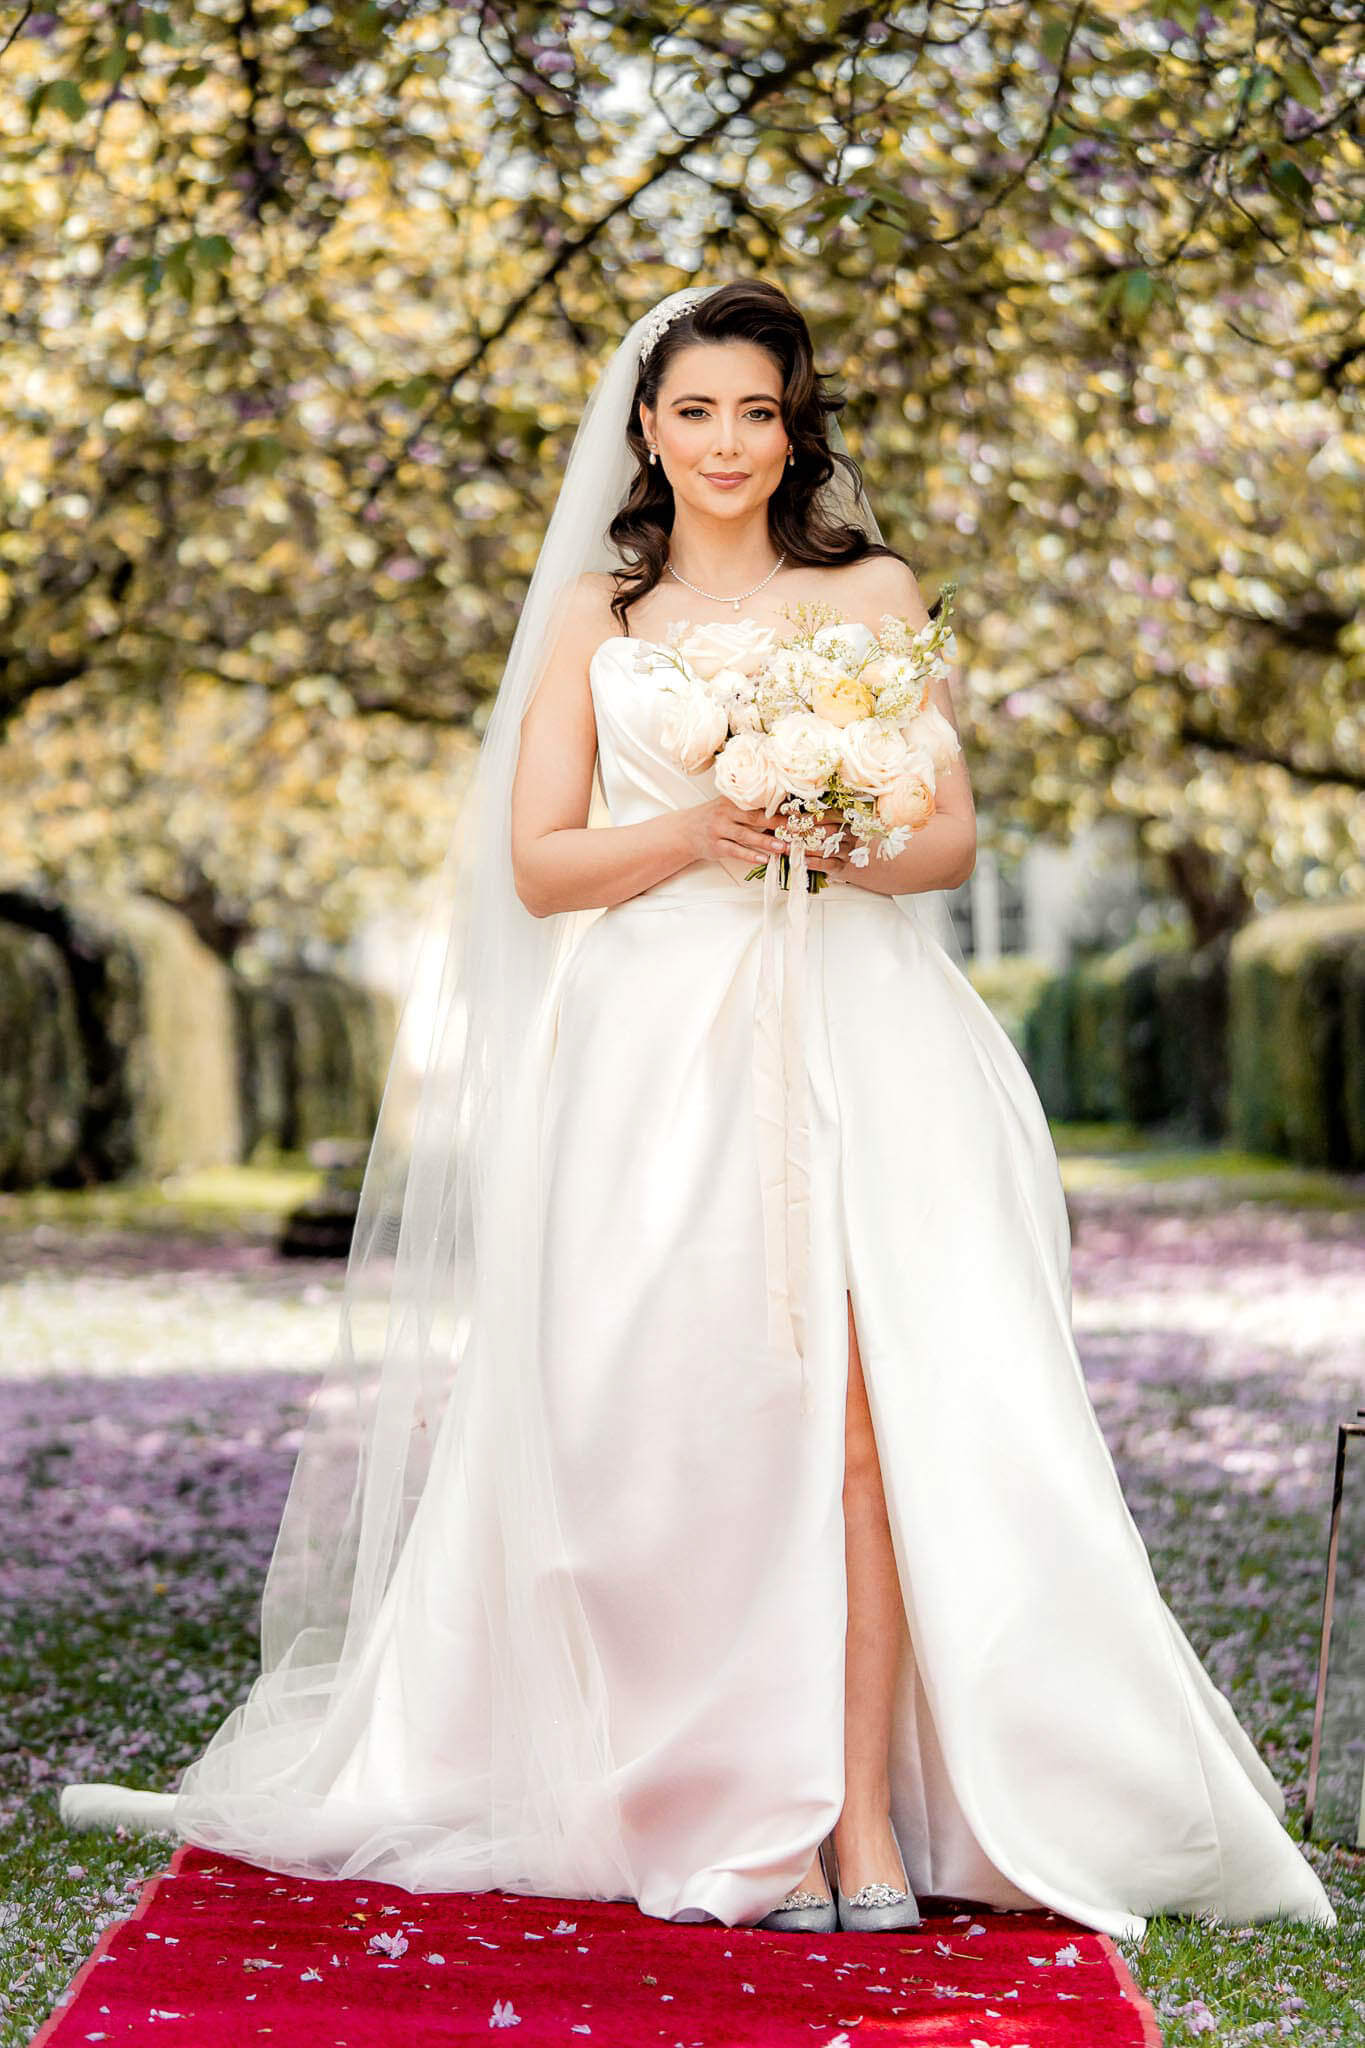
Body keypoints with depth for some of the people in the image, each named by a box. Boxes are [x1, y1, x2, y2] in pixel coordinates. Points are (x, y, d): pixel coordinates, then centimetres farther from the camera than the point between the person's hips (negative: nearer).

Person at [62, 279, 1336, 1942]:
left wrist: (859, 852, -11)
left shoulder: (875, 593, 16)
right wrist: (701, 831, -9)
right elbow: (537, 863, 8)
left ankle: (863, 1806, -12)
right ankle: (736, 1805, 1)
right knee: (692, 1418, -8)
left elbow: (953, 833, 12)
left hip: (854, 1037, 0)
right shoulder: (593, 615, 16)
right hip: (657, 1054, 0)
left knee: (855, 1403, -14)